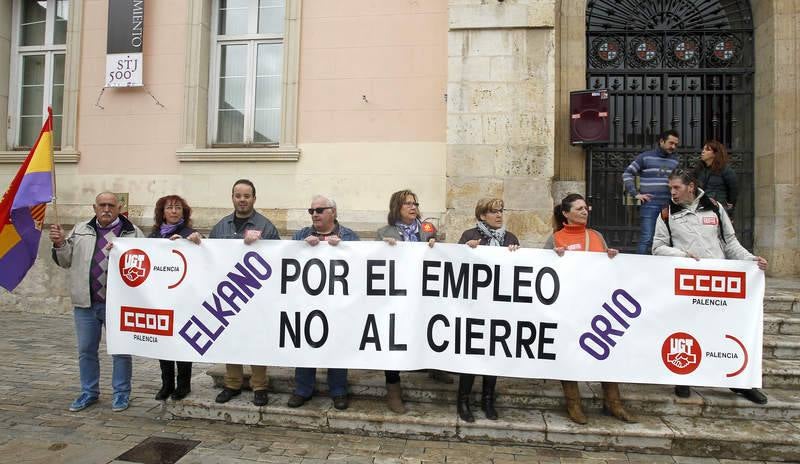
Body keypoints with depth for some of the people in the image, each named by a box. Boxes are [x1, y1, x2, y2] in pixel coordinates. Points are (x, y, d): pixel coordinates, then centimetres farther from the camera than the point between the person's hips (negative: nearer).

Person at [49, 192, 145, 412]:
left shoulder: (132, 232, -2)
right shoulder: (80, 230, 11)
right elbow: (66, 261, 14)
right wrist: (60, 244, -4)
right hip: (86, 303, 4)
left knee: (121, 350, 5)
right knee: (86, 350, 14)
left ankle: (121, 393, 19)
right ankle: (89, 392, 29)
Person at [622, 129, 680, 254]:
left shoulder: (675, 160, 14)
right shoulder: (645, 157, 2)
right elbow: (627, 174, 2)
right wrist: (635, 194, -5)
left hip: (669, 206, 4)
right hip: (649, 205, -4)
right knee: (646, 239, -9)